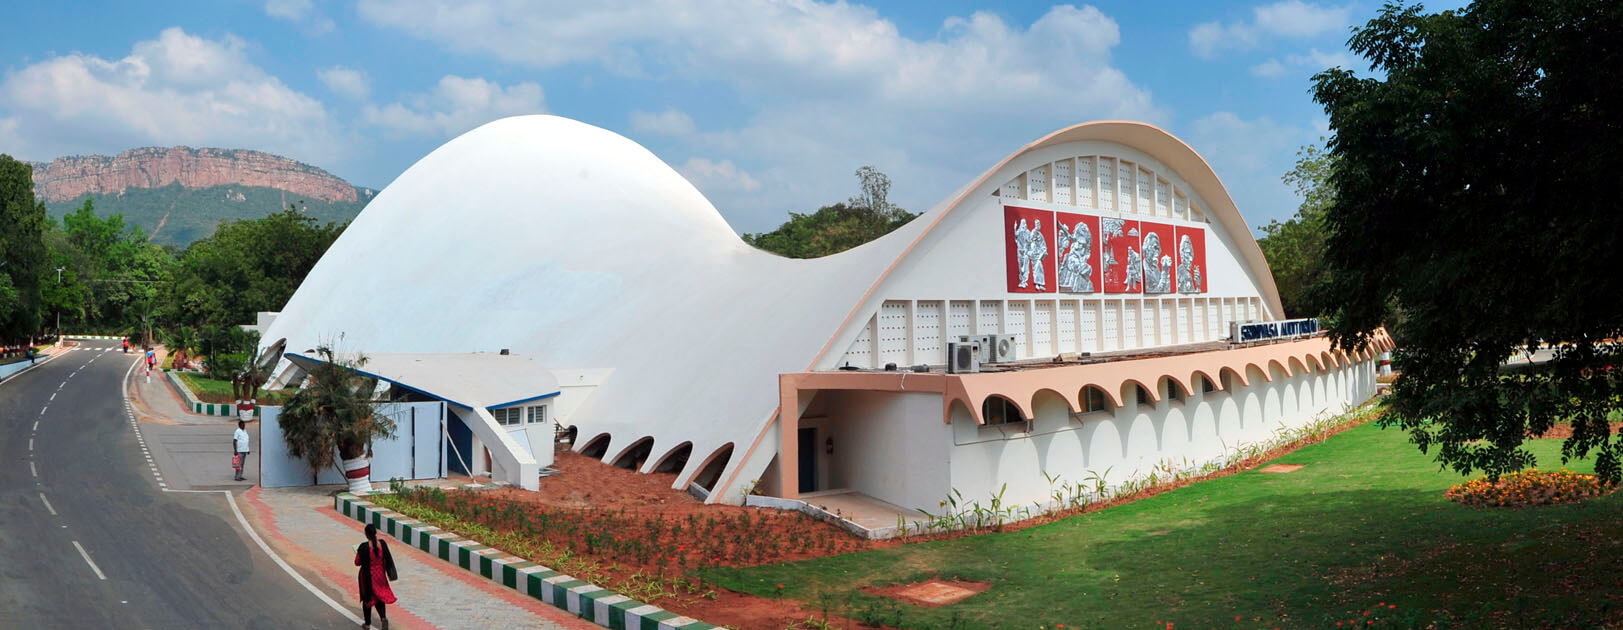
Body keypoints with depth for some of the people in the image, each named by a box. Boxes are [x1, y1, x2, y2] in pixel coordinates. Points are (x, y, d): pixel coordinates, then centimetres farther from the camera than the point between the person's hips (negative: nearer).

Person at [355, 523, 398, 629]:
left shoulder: (363, 547, -22)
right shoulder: (382, 544, -12)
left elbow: (357, 562, -13)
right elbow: (388, 559, -3)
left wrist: (358, 552, 6)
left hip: (367, 576, -3)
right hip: (380, 575, 3)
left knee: (367, 598, 16)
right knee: (379, 597, 18)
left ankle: (367, 623, 27)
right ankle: (383, 617, -5)